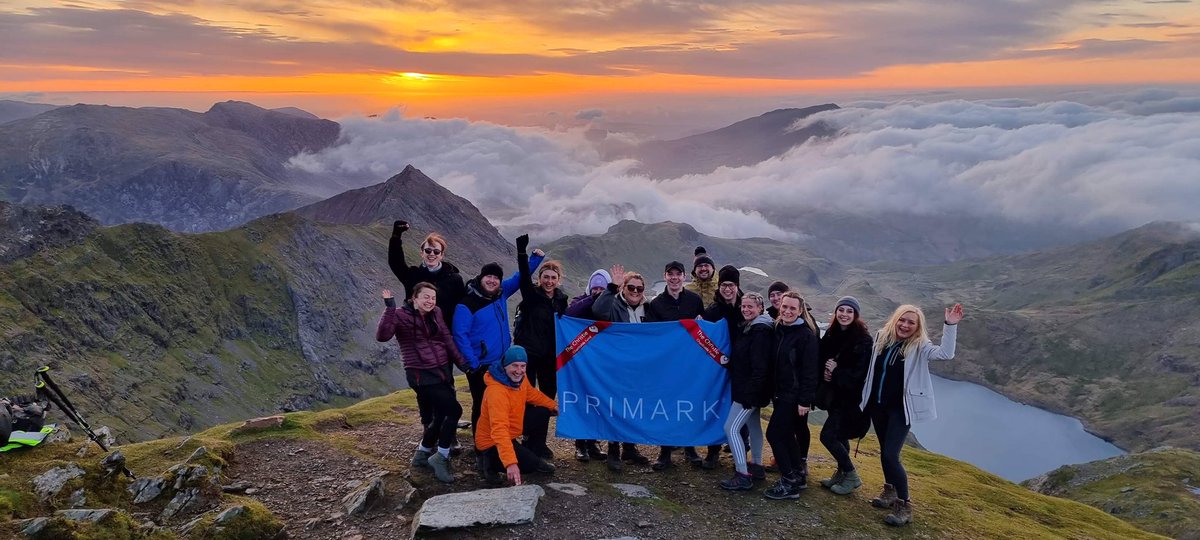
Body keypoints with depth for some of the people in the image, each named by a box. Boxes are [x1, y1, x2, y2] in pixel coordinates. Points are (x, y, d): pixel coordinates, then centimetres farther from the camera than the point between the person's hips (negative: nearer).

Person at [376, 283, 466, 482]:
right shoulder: (401, 315, -10)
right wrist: (389, 308, -32)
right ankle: (441, 458, 1)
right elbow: (382, 336, -26)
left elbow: (447, 339, 13)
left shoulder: (436, 313, 8)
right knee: (454, 410, -15)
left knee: (440, 416, 12)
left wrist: (461, 362, 10)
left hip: (443, 371, 7)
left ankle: (422, 455, 34)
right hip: (422, 375, -7)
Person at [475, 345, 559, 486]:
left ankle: (535, 452, 18)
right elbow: (499, 430, -42)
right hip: (491, 443, -9)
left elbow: (532, 394, 18)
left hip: (510, 435, 9)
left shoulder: (519, 379, -6)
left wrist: (553, 405, 8)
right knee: (533, 464, -17)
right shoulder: (496, 391, -34)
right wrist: (510, 463, -50)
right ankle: (490, 462, -3)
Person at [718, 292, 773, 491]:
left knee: (731, 428, -10)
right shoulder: (746, 327, 11)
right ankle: (757, 466, 32)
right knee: (753, 424, 19)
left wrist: (750, 393, -23)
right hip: (746, 388, 10)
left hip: (750, 390, -10)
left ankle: (743, 476, -5)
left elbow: (760, 366, -22)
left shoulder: (761, 331, -18)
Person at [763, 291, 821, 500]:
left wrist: (805, 400, -19)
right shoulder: (778, 330, 7)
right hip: (781, 393, 8)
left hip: (795, 395, -8)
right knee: (787, 434, 18)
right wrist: (772, 391, 11)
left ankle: (789, 483, -1)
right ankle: (799, 475, 34)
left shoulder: (806, 335, -14)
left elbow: (810, 371, -17)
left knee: (774, 433, -10)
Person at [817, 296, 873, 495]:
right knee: (839, 434, 16)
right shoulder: (831, 334, 4)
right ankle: (841, 473, 31)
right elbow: (822, 359, 12)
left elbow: (861, 372, -18)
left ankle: (851, 476, 7)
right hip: (835, 393, 7)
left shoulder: (863, 340, -15)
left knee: (828, 435, -9)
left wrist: (836, 371, -16)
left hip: (850, 396, -7)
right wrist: (825, 372, -7)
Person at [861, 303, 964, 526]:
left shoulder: (920, 347, -10)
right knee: (884, 452, 17)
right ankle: (890, 491, 37)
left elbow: (945, 354, -28)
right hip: (877, 405, 5)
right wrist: (866, 397, 16)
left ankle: (904, 505, 1)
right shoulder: (882, 338, 2)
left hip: (900, 409, -5)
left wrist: (950, 325, -36)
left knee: (890, 456, -12)